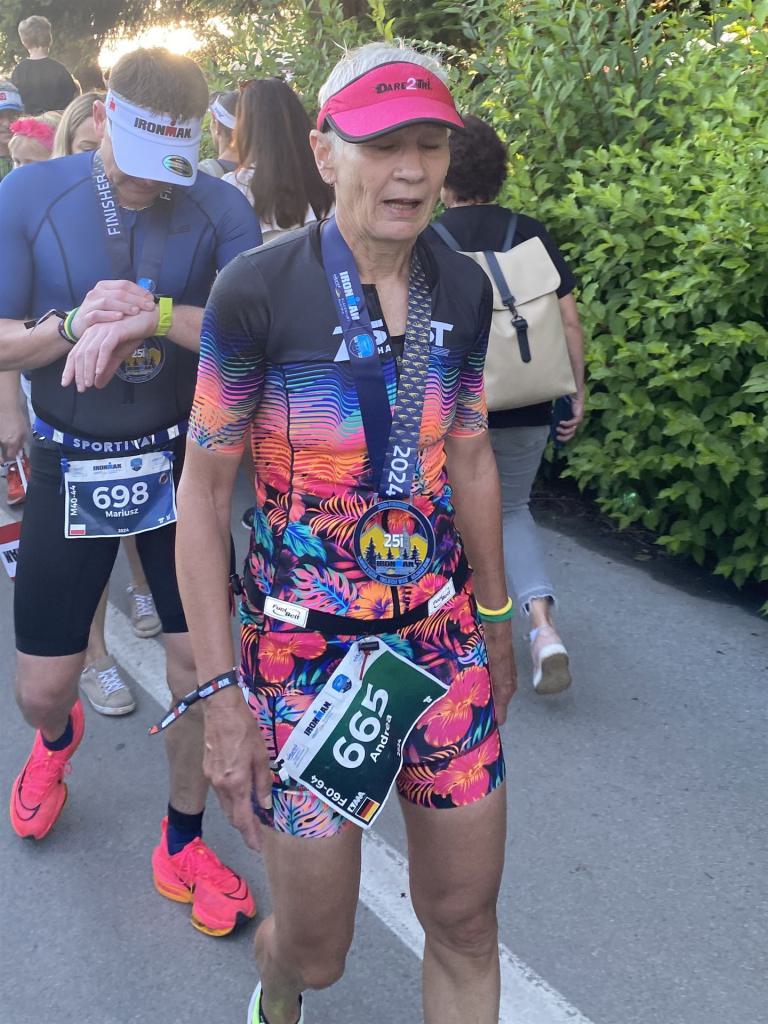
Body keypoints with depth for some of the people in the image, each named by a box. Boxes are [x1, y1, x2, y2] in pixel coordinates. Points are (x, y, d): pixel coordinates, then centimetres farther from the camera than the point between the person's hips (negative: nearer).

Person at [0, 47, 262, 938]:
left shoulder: (219, 209, -8)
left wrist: (151, 314, -29)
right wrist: (73, 326, -25)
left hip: (180, 463, 0)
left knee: (201, 665, 3)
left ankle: (182, 846, 28)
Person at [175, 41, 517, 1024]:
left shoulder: (462, 287, 1)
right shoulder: (258, 289, -14)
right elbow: (204, 491, -9)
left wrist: (495, 615, 17)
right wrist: (218, 692, -11)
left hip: (445, 637, 4)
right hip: (305, 648, -4)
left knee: (466, 923, 13)